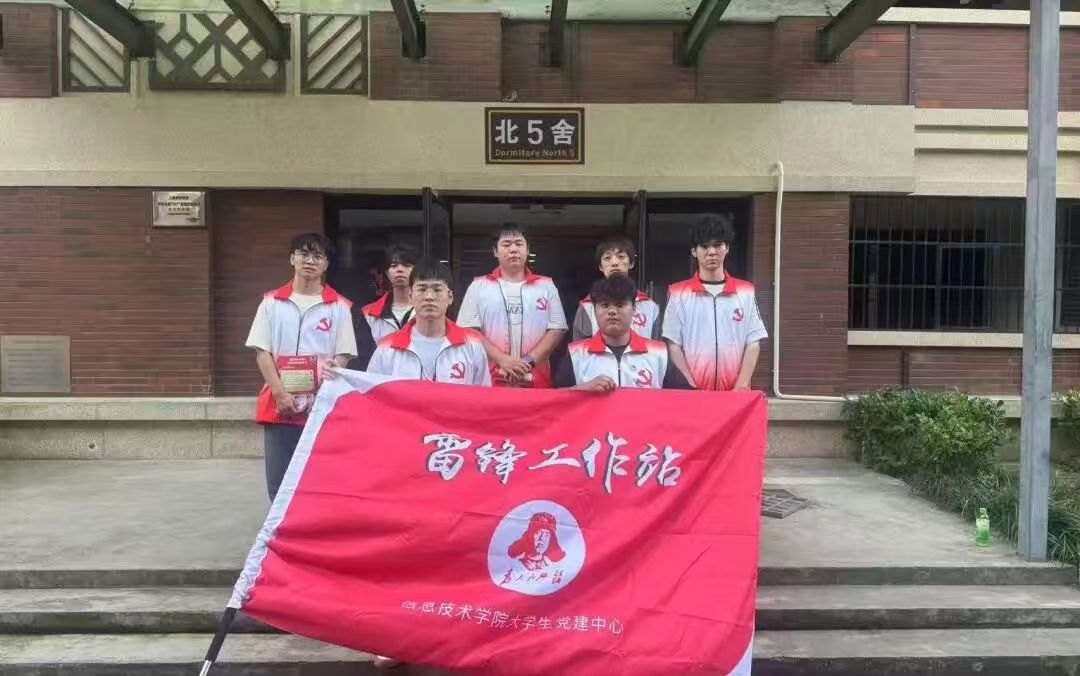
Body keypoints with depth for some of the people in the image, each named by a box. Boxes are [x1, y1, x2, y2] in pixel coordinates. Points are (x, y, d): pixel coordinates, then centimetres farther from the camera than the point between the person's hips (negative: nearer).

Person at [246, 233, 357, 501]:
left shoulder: (339, 306, 3)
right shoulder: (272, 302, 8)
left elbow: (343, 357, 1)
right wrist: (280, 393, -9)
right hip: (279, 406, 1)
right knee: (278, 482, 4)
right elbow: (262, 352, 3)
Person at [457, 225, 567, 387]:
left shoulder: (546, 286, 10)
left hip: (536, 381, 1)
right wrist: (502, 360, -13)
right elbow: (469, 330, -1)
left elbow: (557, 329, 5)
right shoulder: (479, 286, 7)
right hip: (491, 380, -1)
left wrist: (529, 361, -9)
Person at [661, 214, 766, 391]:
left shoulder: (746, 292, 7)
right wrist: (692, 389, -10)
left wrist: (741, 387, -8)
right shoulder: (678, 293, 3)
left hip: (735, 392, 1)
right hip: (692, 393, -1)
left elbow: (753, 343, 4)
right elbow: (673, 345, 0)